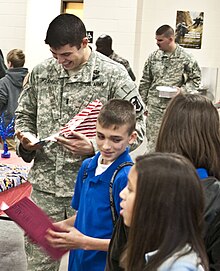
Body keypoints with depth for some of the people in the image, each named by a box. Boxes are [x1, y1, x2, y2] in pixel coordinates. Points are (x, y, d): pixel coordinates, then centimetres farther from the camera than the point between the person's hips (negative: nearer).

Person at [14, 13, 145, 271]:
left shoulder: (113, 75, -8)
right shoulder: (40, 72, 5)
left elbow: (135, 129, -7)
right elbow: (24, 115, 18)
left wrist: (94, 147, -20)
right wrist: (26, 140, -4)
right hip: (44, 185, 3)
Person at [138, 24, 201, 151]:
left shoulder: (186, 58, -4)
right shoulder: (154, 56, 6)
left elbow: (195, 79, 3)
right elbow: (145, 82, 12)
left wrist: (183, 90, -13)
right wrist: (143, 102, 10)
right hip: (154, 105, 3)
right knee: (153, 138, 4)